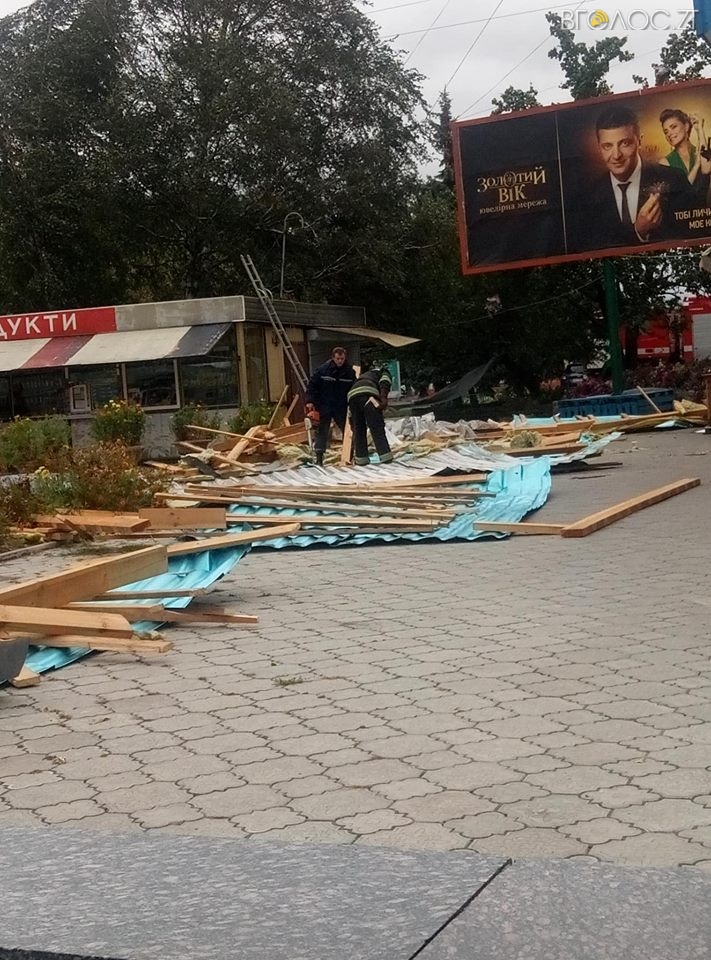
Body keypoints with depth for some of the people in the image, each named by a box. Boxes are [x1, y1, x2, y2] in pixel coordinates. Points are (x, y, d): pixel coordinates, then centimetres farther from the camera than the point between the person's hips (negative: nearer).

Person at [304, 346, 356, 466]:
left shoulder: (350, 372, -2)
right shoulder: (322, 370, -9)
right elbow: (312, 385, -6)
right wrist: (310, 401, -15)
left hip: (341, 407, 3)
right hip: (324, 406, -3)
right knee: (322, 431, -2)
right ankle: (319, 456, -1)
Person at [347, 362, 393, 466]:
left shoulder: (362, 376, 45)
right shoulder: (383, 373, 31)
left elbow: (350, 409, 41)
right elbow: (384, 382, 2)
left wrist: (351, 421, 42)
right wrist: (384, 398, -10)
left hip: (352, 395, 5)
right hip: (369, 394, -5)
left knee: (358, 430, 14)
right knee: (377, 428, -2)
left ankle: (360, 458, 12)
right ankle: (385, 456, -7)